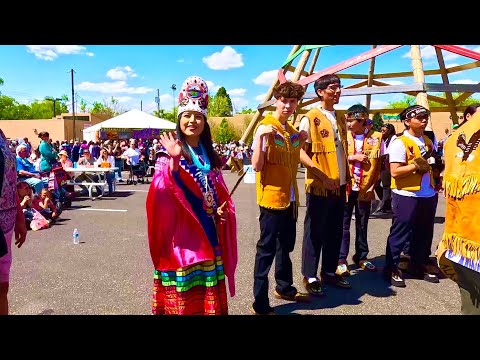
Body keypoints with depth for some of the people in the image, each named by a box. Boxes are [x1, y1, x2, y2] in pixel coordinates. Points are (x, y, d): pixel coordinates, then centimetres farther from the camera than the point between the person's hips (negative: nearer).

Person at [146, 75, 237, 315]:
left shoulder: (209, 154, 11)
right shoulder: (170, 152, -7)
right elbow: (163, 190, -22)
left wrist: (222, 209, -1)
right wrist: (173, 161, -36)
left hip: (208, 231, 6)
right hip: (182, 232, -6)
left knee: (209, 293, 14)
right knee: (183, 295, 2)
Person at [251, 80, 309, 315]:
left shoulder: (290, 130, 12)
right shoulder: (265, 127, -12)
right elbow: (256, 166, -20)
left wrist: (300, 142, 8)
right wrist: (260, 136, -31)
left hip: (290, 198, 8)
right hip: (271, 198, -8)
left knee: (285, 246, 20)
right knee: (266, 249, -2)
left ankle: (285, 288, 38)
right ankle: (260, 304, 7)